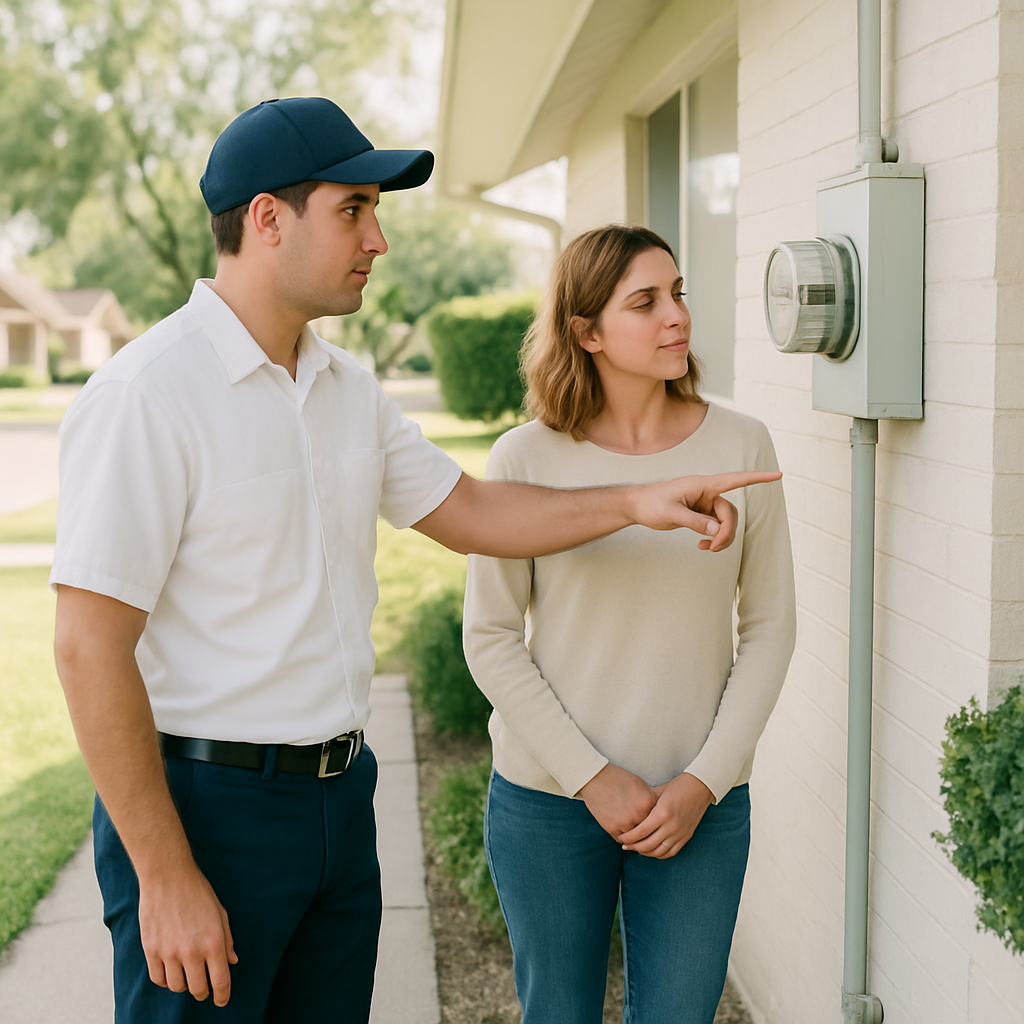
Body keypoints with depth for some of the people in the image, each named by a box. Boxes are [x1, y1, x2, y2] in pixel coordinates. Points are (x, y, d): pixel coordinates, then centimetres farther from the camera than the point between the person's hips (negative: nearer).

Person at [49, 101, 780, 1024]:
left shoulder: (348, 388, 9)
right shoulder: (146, 395, -17)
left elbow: (466, 512, 18)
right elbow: (90, 648, -19)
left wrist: (633, 503, 4)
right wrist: (165, 877, -19)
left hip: (340, 792, 8)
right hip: (204, 803, -7)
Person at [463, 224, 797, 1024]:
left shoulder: (742, 447, -2)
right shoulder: (527, 459, -7)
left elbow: (768, 628, 2)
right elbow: (491, 638, -4)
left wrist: (704, 780, -7)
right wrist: (591, 777, -10)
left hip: (700, 806, 1)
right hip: (548, 801, -1)